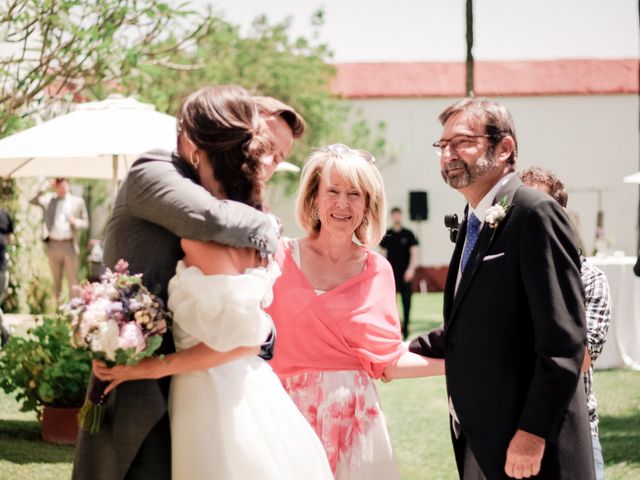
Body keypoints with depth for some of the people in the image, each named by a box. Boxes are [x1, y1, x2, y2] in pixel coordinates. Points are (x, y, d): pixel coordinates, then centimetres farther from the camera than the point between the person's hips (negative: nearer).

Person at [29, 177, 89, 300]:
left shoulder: (78, 201, 7)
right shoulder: (49, 199, 8)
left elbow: (85, 223, 10)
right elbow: (33, 200, -7)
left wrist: (75, 222, -11)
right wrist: (46, 186, -11)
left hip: (69, 245, -1)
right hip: (53, 244, 1)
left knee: (72, 279, -3)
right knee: (56, 279, 6)